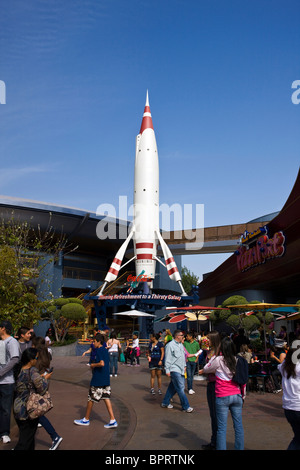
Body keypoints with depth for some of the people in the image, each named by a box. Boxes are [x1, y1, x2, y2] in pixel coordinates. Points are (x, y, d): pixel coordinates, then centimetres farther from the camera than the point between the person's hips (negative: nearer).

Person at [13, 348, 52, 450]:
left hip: (17, 409, 7)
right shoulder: (32, 371, -20)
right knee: (26, 441, 3)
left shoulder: (20, 370, 1)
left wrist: (40, 377, 10)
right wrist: (45, 378, -6)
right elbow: (41, 387, -23)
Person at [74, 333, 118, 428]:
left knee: (91, 399, 7)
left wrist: (93, 365, -12)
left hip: (98, 380, -8)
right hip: (106, 380, 8)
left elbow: (102, 363, -27)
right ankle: (113, 421, 4)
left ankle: (86, 420, 22)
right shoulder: (105, 350, 11)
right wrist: (94, 366, 13)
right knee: (106, 398, 8)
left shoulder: (99, 350, -16)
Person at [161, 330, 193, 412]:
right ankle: (186, 406, 3)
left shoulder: (181, 345, 14)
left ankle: (165, 403, 25)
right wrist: (167, 370, -14)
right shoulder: (170, 345, -13)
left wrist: (184, 366, 22)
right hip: (174, 370, -8)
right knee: (180, 388, -5)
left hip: (180, 370, 8)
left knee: (173, 387, 13)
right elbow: (168, 359, -13)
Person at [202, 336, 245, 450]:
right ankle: (239, 448, 21)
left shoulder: (218, 360, -10)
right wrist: (243, 395, 17)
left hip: (222, 397, -4)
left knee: (222, 427, 2)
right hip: (237, 396, 4)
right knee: (238, 425, 12)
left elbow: (205, 370, 5)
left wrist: (214, 357, 11)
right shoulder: (237, 360, 1)